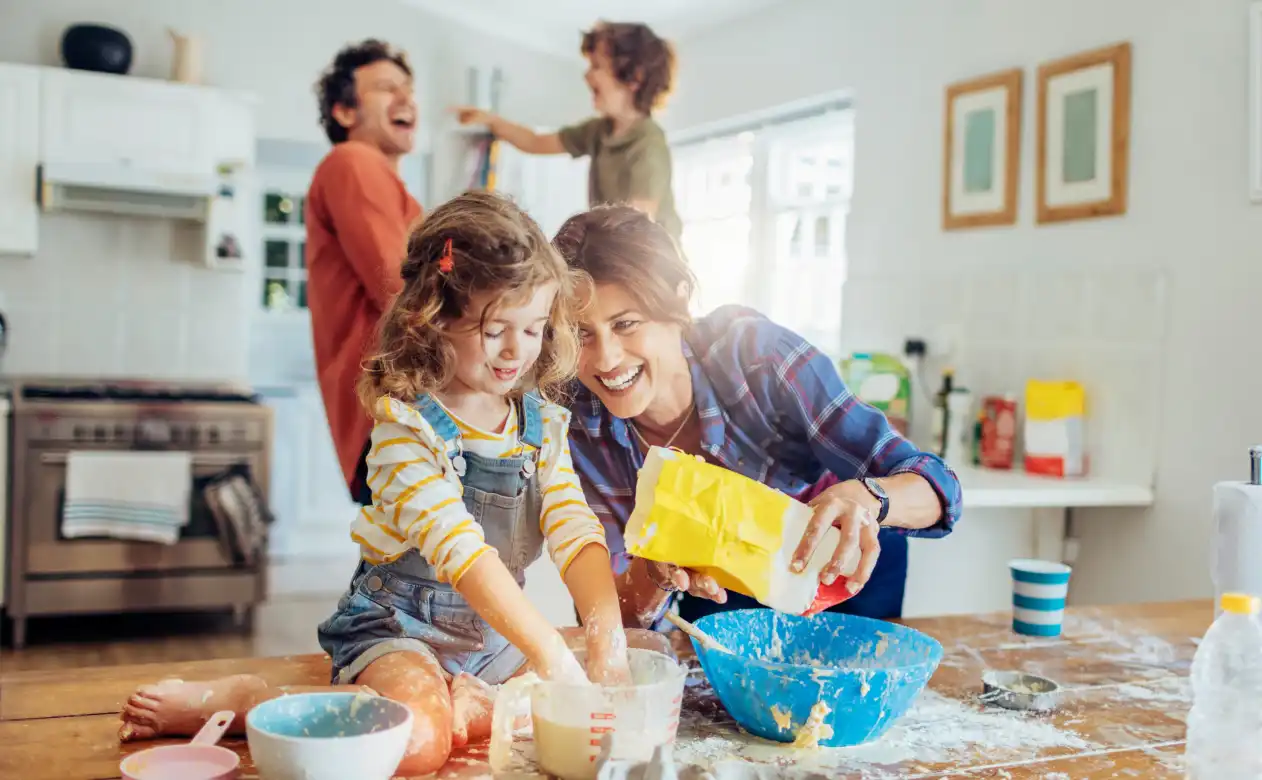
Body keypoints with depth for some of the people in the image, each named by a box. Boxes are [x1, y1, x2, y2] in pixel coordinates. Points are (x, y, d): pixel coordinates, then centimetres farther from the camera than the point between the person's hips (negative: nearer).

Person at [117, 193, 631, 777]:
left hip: (496, 631, 6)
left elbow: (577, 534, -8)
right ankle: (233, 698, -12)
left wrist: (607, 639, -25)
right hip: (399, 622, -6)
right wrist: (550, 653, -34)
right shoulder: (407, 424, -18)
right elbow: (459, 551, -28)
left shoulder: (544, 424, 1)